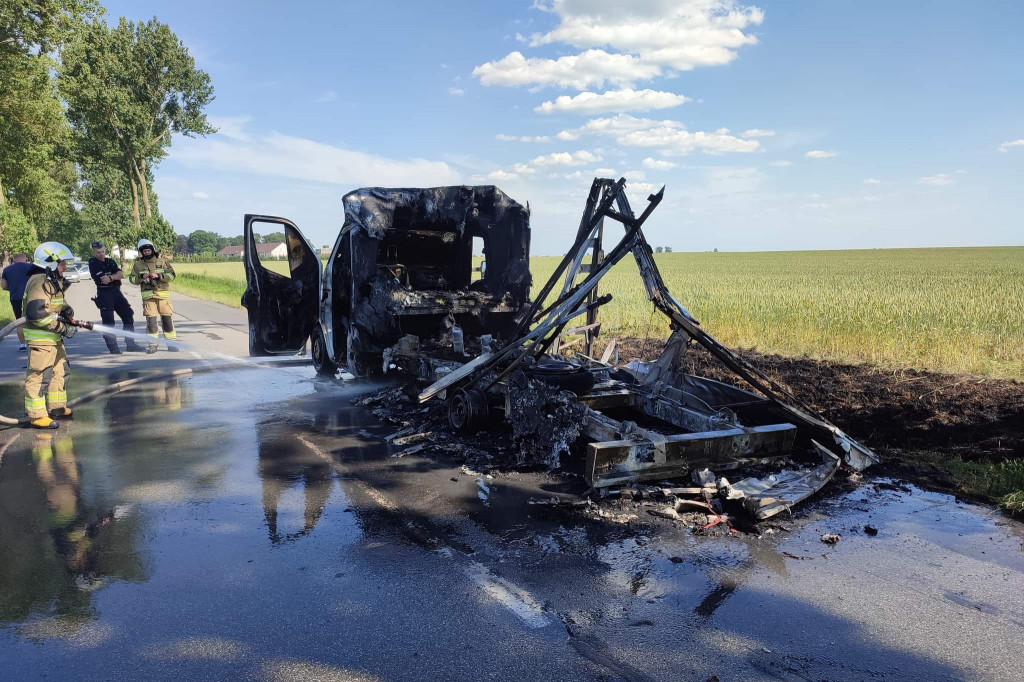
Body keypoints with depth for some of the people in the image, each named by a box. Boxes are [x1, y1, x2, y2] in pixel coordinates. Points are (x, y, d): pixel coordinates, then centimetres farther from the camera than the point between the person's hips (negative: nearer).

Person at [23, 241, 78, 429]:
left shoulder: (53, 281, 13)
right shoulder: (39, 282, -18)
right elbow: (36, 314, -27)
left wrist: (65, 308, 2)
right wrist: (62, 328, -23)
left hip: (54, 337, 11)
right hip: (40, 337, -11)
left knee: (61, 370, 17)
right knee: (36, 375, -4)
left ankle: (57, 407, 29)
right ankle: (37, 415, 1)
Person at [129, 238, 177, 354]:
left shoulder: (162, 261, 5)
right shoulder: (138, 264, 8)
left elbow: (171, 275, 0)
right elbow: (132, 279, 9)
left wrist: (159, 276, -14)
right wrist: (141, 277, -10)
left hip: (163, 294, -1)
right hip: (148, 295, 1)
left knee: (167, 318, -1)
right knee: (151, 319, -1)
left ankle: (171, 342, 6)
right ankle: (153, 344, 6)